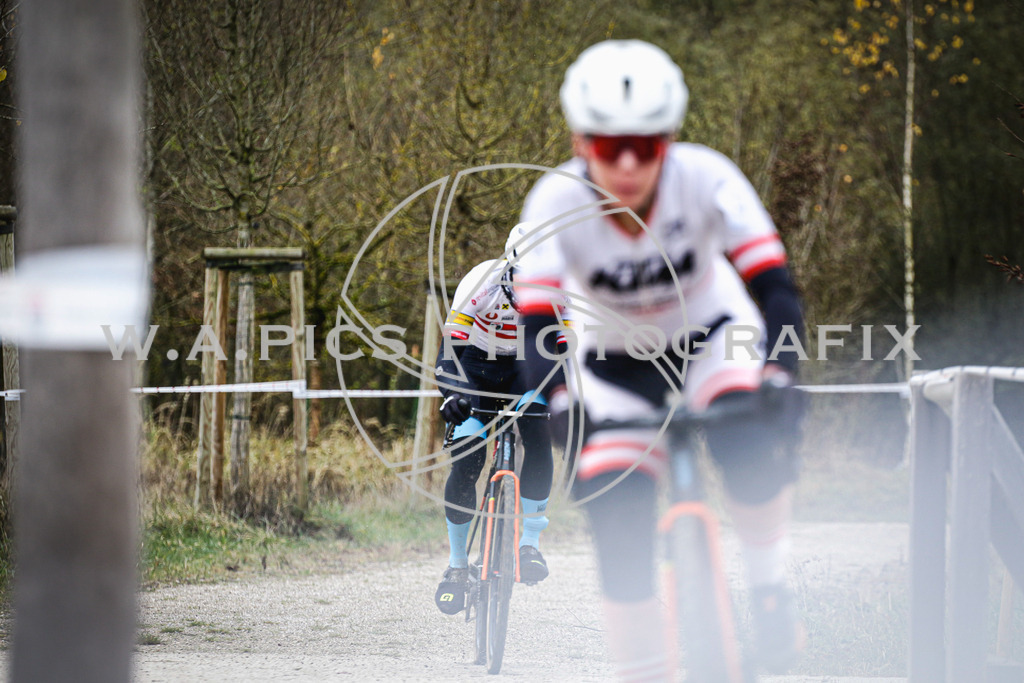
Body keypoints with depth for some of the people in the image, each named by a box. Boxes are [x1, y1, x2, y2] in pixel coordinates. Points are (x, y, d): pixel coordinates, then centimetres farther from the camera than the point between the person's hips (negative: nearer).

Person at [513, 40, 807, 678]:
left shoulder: (706, 179, -30)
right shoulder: (556, 203, -29)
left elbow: (776, 287, -34)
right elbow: (537, 323, -32)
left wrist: (780, 378, -50)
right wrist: (560, 402, -50)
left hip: (711, 338, -1)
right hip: (615, 365, 1)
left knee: (751, 438, -33)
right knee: (620, 531, -15)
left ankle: (770, 587, -9)